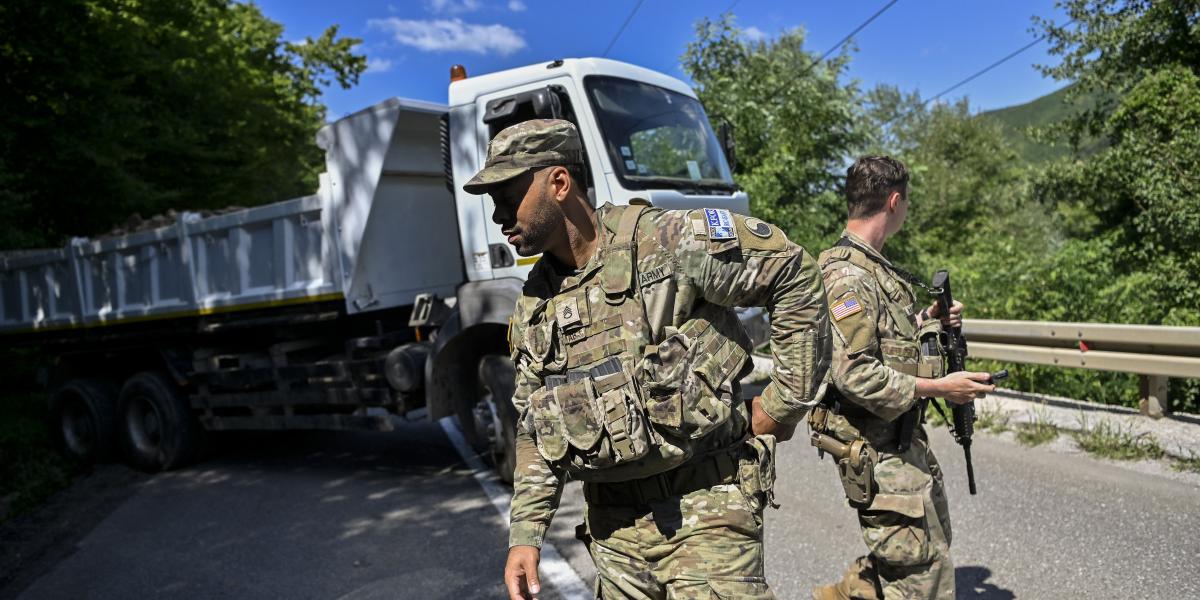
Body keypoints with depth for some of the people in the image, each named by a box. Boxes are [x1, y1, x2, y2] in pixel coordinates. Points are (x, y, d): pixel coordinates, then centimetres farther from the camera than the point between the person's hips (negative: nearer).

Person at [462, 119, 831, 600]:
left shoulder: (670, 241, -15)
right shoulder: (533, 307, 5)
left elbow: (795, 276, -9)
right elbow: (535, 432, 11)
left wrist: (783, 404, -7)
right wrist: (525, 535, 3)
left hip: (704, 509, -5)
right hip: (613, 524, 6)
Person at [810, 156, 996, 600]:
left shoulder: (873, 266, 11)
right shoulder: (847, 275, -20)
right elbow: (855, 374, -26)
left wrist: (925, 323, 8)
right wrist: (939, 388, -21)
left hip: (904, 440, 10)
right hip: (874, 448, -10)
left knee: (933, 543, 22)